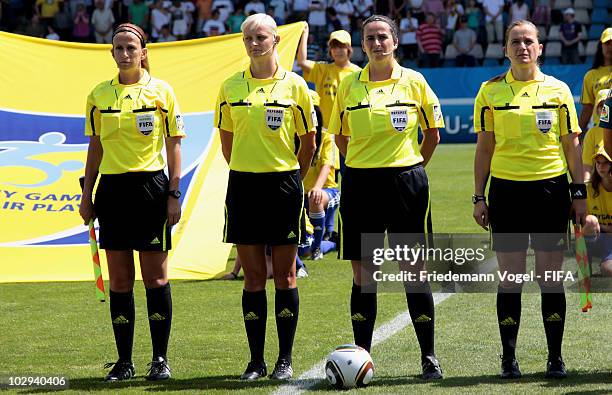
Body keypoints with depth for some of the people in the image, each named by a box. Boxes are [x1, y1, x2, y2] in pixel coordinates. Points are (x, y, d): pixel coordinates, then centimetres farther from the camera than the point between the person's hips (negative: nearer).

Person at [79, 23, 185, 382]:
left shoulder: (161, 91, -1)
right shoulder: (99, 95, 8)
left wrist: (174, 195, -5)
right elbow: (96, 147, 14)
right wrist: (87, 194, 10)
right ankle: (124, 360, 10)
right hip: (112, 189, 3)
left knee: (156, 277, -1)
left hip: (151, 187, -3)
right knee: (119, 280, 4)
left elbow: (174, 147, 0)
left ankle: (161, 359, 7)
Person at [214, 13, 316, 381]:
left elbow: (308, 141, 6)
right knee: (253, 278, 3)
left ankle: (285, 360, 8)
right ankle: (256, 360, 8)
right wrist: (247, 171, 13)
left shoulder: (294, 85, -1)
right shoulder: (231, 87, 4)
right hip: (243, 185, 2)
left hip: (284, 183, -2)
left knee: (285, 276, 1)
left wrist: (292, 179, 7)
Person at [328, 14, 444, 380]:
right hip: (360, 183, 1)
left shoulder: (414, 82, 0)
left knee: (415, 271, 1)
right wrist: (365, 163, 10)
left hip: (405, 181, -1)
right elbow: (341, 136, 14)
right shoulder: (349, 85, 4)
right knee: (363, 273, 4)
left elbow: (433, 133, 9)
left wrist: (412, 166, 8)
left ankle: (429, 356, 8)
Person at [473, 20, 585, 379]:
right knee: (510, 276, 0)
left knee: (550, 276, 2)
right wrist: (479, 197, 3)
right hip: (506, 188, 0)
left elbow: (572, 144, 8)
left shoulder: (558, 90, 5)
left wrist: (580, 192, 3)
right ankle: (509, 359, 7)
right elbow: (484, 148, 7)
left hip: (551, 187, 0)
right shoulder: (491, 91, 4)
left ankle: (556, 358, 9)